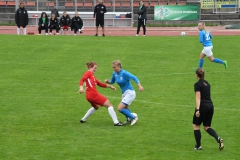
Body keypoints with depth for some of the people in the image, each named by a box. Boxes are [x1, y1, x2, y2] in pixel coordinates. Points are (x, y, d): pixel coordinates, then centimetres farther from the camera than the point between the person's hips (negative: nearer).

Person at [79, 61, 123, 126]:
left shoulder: (92, 76, 23)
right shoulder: (89, 73, -4)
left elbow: (100, 84, 22)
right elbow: (82, 80, -20)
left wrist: (109, 86, 15)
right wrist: (81, 87, -37)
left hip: (89, 96, 10)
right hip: (94, 94, -10)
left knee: (96, 107, 37)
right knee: (109, 105, -5)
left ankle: (83, 119, 35)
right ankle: (116, 122, -11)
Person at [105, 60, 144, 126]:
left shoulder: (124, 73, -21)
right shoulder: (115, 73, 1)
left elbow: (134, 77, -27)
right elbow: (112, 81, 16)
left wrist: (139, 86, -40)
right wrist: (108, 81, -7)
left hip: (130, 93, -9)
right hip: (124, 93, 9)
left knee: (120, 108, -16)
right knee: (125, 108, 26)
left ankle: (133, 118, -2)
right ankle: (129, 119, 48)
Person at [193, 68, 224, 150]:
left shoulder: (197, 84, -8)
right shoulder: (207, 83, 15)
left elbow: (198, 97, -18)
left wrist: (197, 109, -24)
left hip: (203, 106, -7)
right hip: (210, 106, 7)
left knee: (196, 125, 10)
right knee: (207, 127, 12)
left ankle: (198, 146, 8)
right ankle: (218, 138, -13)